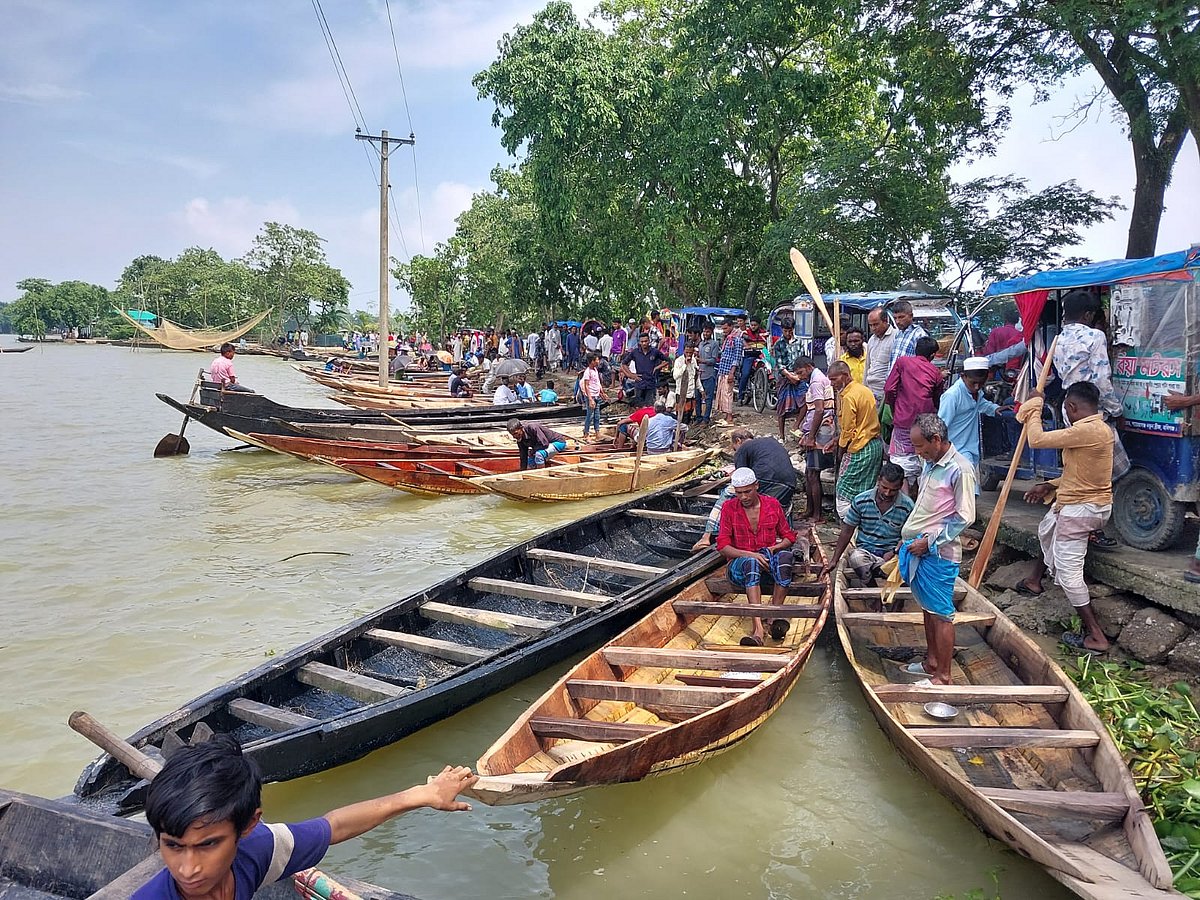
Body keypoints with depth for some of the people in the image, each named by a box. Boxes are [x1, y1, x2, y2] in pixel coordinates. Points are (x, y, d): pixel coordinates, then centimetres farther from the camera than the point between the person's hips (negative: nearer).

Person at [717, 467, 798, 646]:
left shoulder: (772, 504, 6)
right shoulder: (729, 508, 1)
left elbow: (789, 536, 12)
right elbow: (722, 546, -5)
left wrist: (774, 548, -10)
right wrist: (750, 554, -20)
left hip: (768, 563, 2)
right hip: (739, 565, -2)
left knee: (785, 555, -32)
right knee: (751, 563, -38)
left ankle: (775, 615, -35)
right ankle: (758, 628, -52)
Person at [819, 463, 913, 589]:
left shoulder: (907, 506, -4)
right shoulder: (861, 500, -2)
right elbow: (846, 532, 5)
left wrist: (894, 552, -16)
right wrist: (834, 561, 2)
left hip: (891, 553, 0)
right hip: (864, 550, 0)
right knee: (856, 558, -38)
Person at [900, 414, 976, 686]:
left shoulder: (959, 470, -16)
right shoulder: (930, 464, 11)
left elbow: (964, 517, -17)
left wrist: (929, 541, -15)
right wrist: (908, 539, 16)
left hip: (939, 553, -9)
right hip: (919, 548, 9)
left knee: (941, 614, 0)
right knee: (928, 608, 18)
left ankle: (943, 676, 8)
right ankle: (932, 661, 32)